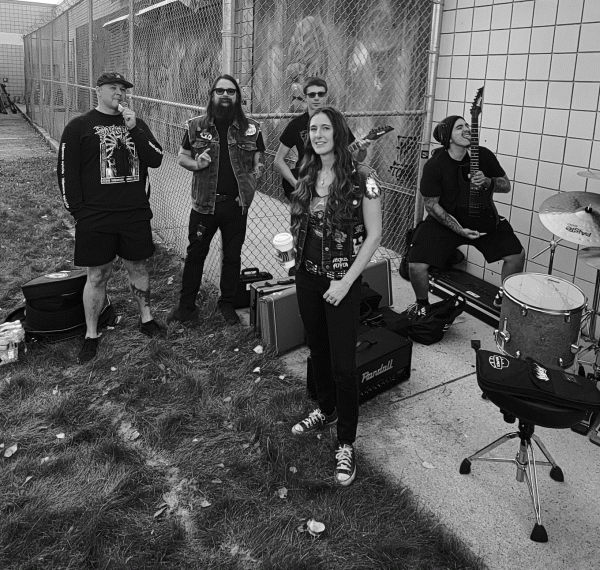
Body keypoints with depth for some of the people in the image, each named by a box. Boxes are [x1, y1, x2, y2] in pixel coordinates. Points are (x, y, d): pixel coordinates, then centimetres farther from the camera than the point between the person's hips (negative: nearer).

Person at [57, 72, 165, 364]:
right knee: (98, 275, 4)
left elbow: (156, 159, 0)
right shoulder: (79, 126, 0)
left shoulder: (137, 124, 11)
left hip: (136, 214, 3)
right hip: (95, 217, -3)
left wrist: (134, 130, -11)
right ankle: (91, 335, 17)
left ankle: (146, 318, 32)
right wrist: (78, 212, -8)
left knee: (138, 268, 14)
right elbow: (66, 172, -2)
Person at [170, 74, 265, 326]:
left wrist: (249, 186, -6)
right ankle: (186, 305, 19)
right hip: (204, 202, 0)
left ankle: (227, 304, 26)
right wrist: (196, 163, -11)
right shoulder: (196, 126, 3)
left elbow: (259, 162, 8)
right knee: (195, 254, 7)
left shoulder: (251, 128, 3)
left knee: (232, 256, 10)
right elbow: (181, 157, 10)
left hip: (236, 203, 0)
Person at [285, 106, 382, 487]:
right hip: (307, 276, 6)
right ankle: (327, 411, 42)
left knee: (342, 362, -1)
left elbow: (374, 235, -12)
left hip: (341, 283, -6)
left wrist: (346, 282, -16)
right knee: (318, 350, 19)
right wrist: (290, 246, 2)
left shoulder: (360, 179, -13)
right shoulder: (307, 176, 5)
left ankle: (346, 443, 13)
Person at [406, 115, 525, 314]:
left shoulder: (484, 155, -5)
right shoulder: (434, 166, -16)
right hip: (445, 220, -3)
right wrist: (458, 229, -20)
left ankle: (504, 298, 21)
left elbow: (506, 185, 5)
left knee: (517, 254, -9)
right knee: (416, 265, -21)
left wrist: (488, 182, -19)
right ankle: (422, 304, 12)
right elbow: (431, 204, -11)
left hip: (482, 218, 4)